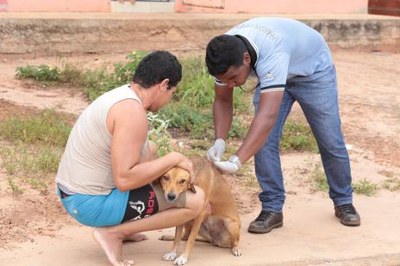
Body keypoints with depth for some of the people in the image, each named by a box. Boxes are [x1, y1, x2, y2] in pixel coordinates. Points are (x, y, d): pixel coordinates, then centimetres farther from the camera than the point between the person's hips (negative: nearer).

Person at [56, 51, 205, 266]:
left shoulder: (120, 95, 9)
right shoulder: (132, 111, -21)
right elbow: (125, 179, -26)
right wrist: (173, 159, -15)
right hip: (93, 203, -10)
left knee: (150, 150, 29)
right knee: (196, 200, -9)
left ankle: (119, 227, 19)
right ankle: (112, 232, -4)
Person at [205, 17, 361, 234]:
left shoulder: (271, 55, -47)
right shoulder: (225, 57, -27)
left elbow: (267, 116, -54)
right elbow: (222, 101, -14)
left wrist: (236, 161, -61)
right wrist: (219, 141, -31)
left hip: (313, 68, -5)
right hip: (273, 75, 5)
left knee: (330, 141, 1)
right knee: (262, 139, -12)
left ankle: (344, 202, 23)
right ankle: (272, 208, -2)